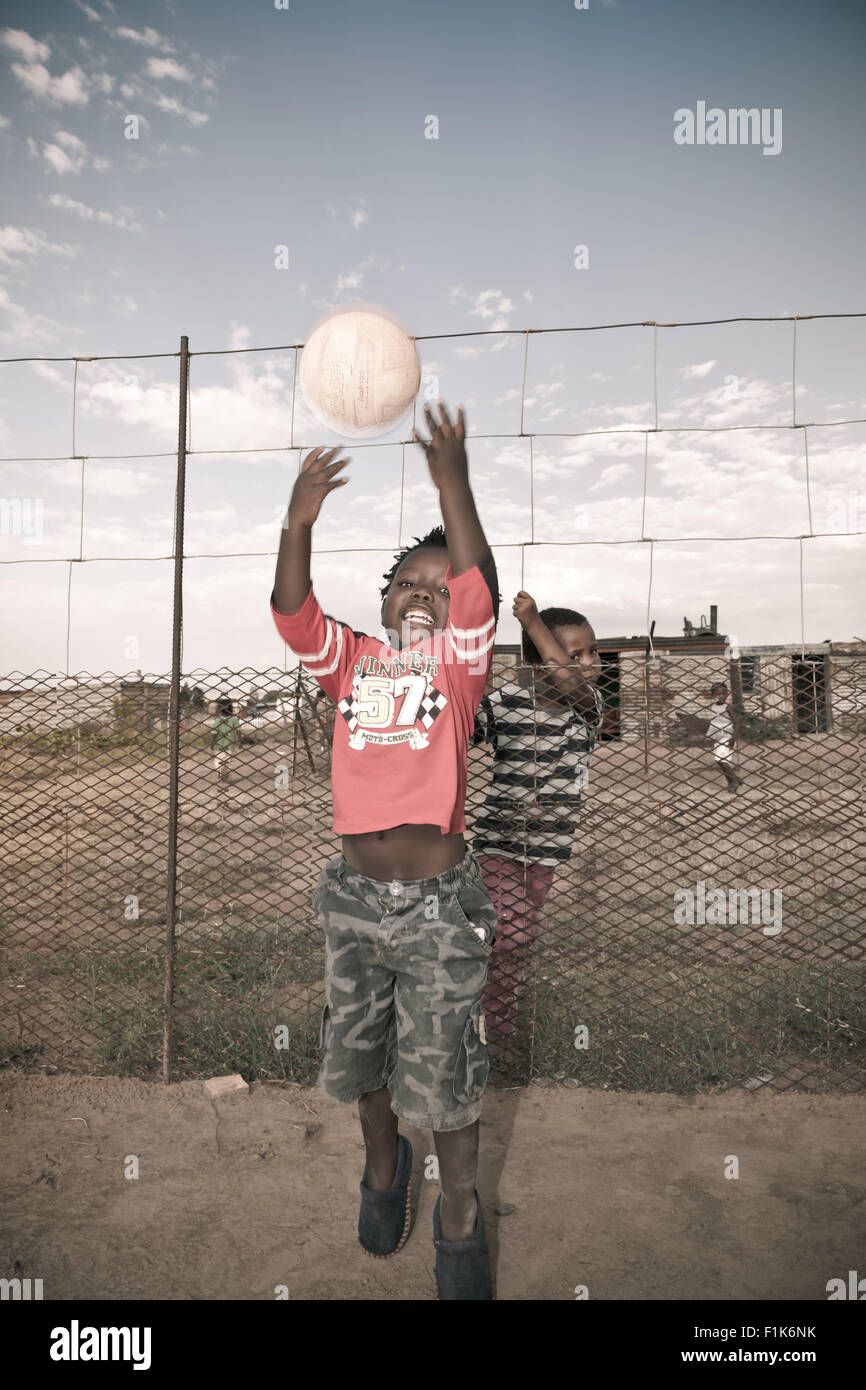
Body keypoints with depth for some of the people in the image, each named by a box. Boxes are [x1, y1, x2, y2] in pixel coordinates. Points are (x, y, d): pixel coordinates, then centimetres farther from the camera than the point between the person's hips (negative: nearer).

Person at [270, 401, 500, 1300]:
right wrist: (299, 525, -27)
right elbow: (291, 612, -12)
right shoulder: (352, 659, 5)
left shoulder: (458, 662, -1)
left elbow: (481, 588, -18)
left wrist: (452, 483, -27)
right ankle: (382, 1166, 52)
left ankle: (458, 1223, 37)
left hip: (439, 904, -3)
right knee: (363, 1058, 22)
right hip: (355, 897, 3)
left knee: (444, 1077, 11)